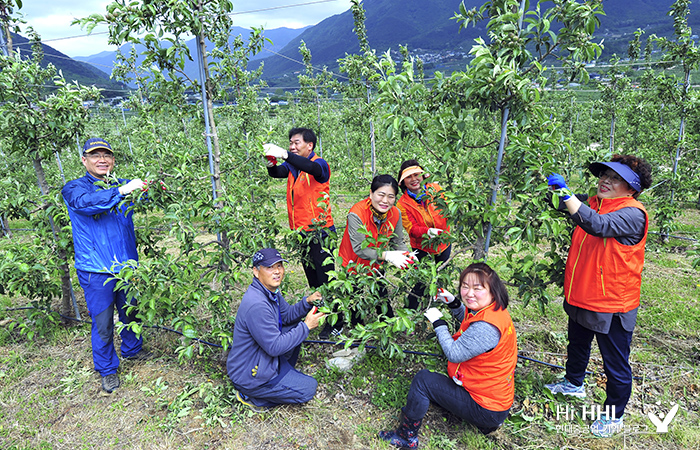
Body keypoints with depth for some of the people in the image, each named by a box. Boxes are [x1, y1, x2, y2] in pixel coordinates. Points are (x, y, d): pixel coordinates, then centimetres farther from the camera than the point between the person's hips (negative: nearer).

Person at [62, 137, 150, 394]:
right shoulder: (74, 188, -4)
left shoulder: (122, 185, 9)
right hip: (96, 271, -4)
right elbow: (84, 202, -25)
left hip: (126, 265, 4)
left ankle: (133, 349, 43)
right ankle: (107, 369, 23)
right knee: (102, 322, 4)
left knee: (130, 311, 19)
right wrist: (120, 191, -37)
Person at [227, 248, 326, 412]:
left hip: (261, 357, 9)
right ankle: (250, 397, 3)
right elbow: (275, 347, -29)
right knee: (309, 388, -1)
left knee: (295, 328, 13)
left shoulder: (271, 291, -2)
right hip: (248, 375, -9)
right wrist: (306, 326, -22)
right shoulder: (257, 305, -32)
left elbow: (287, 315, 11)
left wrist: (307, 302, -7)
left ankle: (286, 374, 21)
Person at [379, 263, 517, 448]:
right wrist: (453, 303, 6)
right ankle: (484, 421, 22)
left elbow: (454, 353, -25)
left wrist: (438, 322, -15)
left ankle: (407, 436, 8)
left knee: (423, 379, -9)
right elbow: (469, 321, 20)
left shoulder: (486, 327, -33)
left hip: (486, 410, -10)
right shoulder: (493, 308, -2)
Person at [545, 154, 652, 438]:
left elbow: (597, 225, -37)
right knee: (577, 345, 29)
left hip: (612, 305, -8)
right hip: (581, 298, 8)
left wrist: (566, 193, -38)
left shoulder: (632, 214, -20)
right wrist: (556, 189, 2)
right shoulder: (592, 203, 3)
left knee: (616, 365, 9)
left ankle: (614, 416, 30)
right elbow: (571, 208, 22)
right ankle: (573, 384, 53)